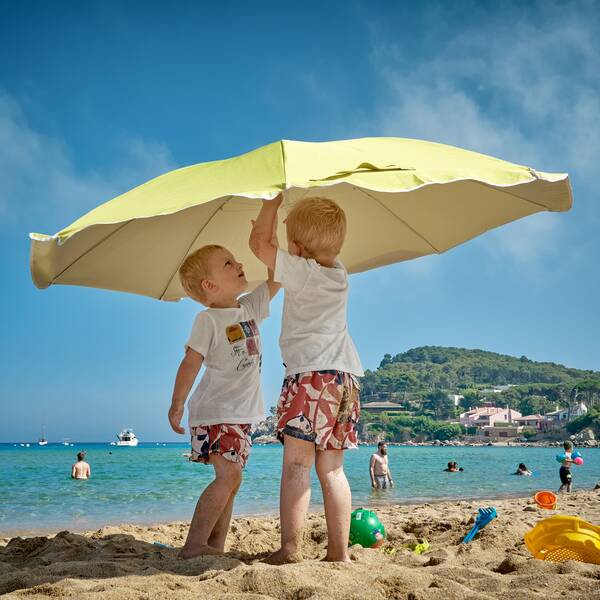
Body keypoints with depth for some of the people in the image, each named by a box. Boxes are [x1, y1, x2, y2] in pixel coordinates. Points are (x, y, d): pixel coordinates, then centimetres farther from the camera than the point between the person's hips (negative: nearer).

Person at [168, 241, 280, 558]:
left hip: (242, 413, 8)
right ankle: (194, 545, -15)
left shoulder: (250, 307, 9)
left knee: (229, 480, 9)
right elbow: (190, 363, -15)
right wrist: (177, 404, -21)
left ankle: (215, 546, 15)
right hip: (215, 413, -8)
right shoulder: (207, 320, -11)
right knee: (229, 476, -18)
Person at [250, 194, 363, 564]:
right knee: (332, 468, 8)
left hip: (311, 374, -7)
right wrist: (294, 214, 37)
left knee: (297, 463, -10)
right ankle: (339, 551, 7)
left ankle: (290, 550, -14)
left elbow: (258, 243, 4)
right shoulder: (340, 274, 17)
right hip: (347, 374, 8)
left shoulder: (299, 270, -3)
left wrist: (273, 202, 14)